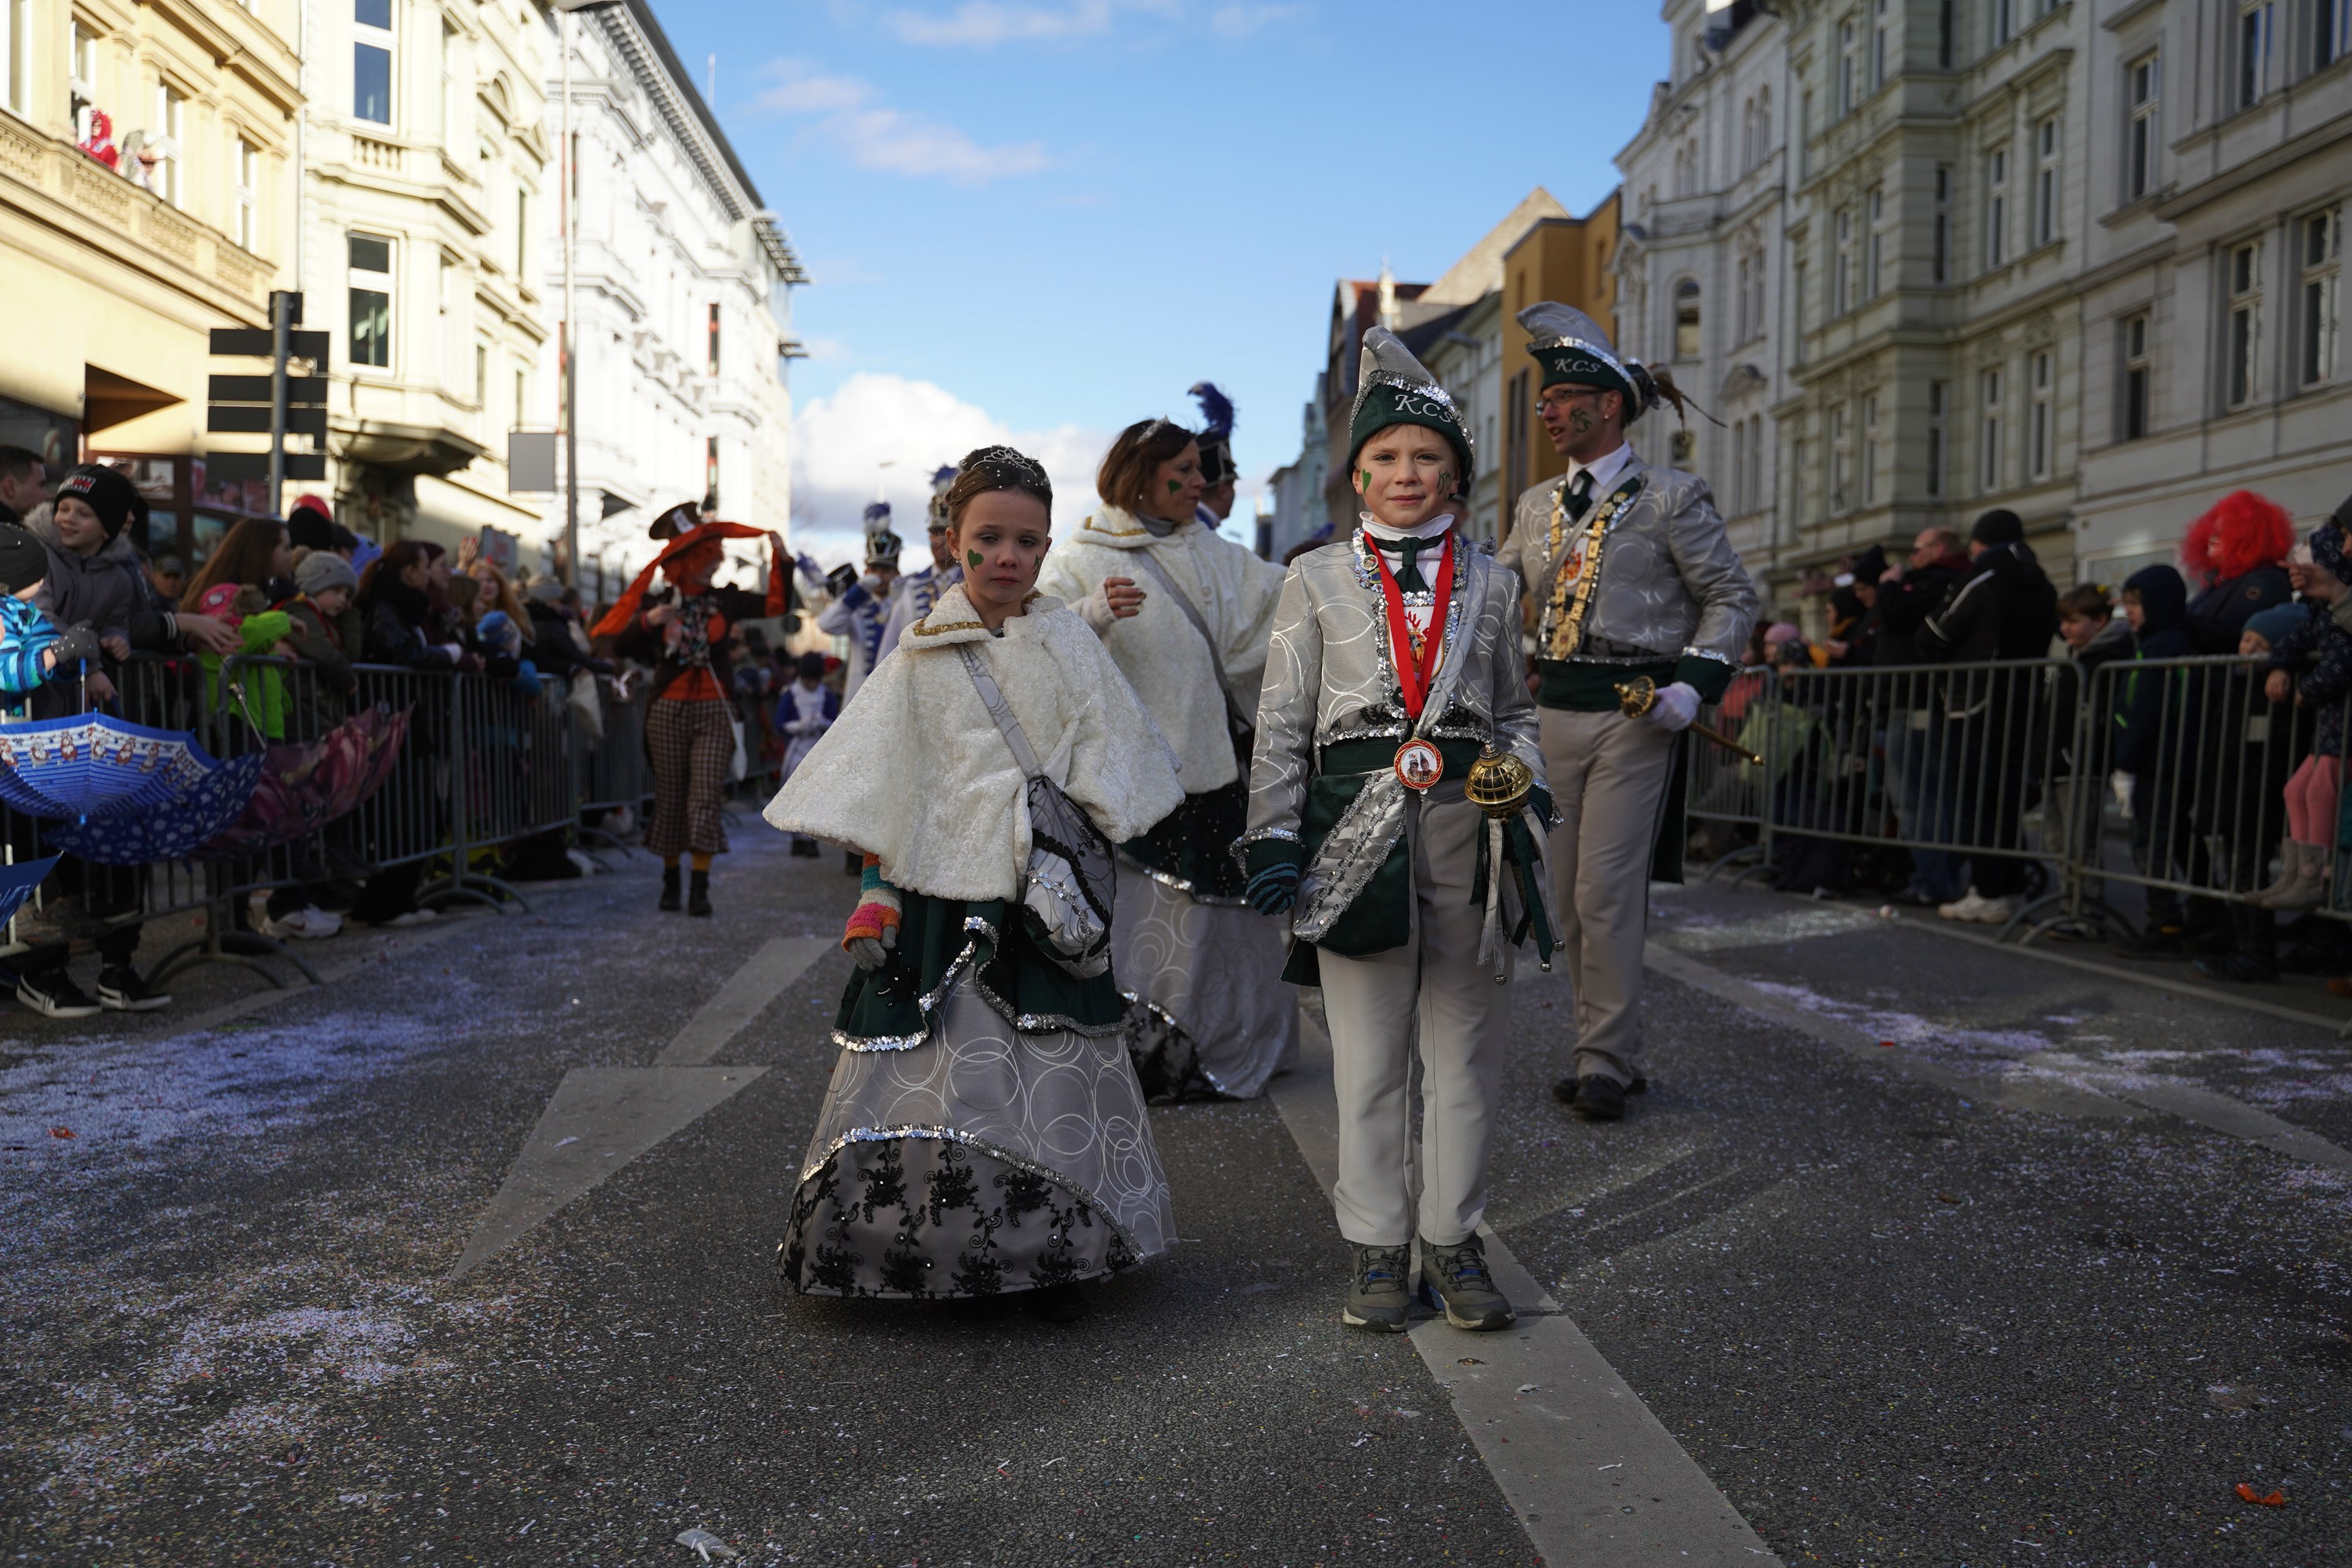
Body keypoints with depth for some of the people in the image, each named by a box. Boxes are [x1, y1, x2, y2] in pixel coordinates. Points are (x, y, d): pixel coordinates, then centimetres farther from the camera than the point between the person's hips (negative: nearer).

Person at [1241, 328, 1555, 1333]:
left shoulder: (1488, 585, 12)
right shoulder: (1318, 579, 6)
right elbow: (1282, 721, 4)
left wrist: (1522, 788, 1)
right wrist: (1273, 837, -4)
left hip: (1468, 829, 2)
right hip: (1356, 826, -2)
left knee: (1464, 1046, 7)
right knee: (1367, 1052, 4)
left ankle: (1451, 1239, 20)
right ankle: (1376, 1246, 16)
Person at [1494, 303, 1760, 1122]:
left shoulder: (1671, 498, -2)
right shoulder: (1535, 506, 14)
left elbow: (1734, 597, -1)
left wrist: (1694, 685, -13)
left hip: (1634, 715, -6)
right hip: (1554, 712, 6)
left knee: (1606, 891, -8)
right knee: (1569, 894, 8)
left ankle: (1608, 1061, 3)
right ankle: (1606, 1049, 20)